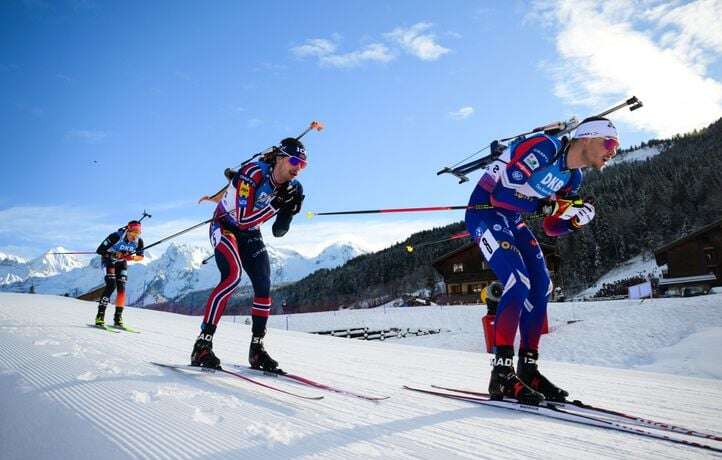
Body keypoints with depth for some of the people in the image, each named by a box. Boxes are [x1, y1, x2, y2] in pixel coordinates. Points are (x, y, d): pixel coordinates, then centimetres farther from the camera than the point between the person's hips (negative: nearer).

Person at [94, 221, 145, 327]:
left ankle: (118, 318, 1)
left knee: (121, 287, -8)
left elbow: (141, 256, -7)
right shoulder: (116, 237, -33)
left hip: (122, 263, 4)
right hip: (108, 260, -4)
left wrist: (132, 257, -27)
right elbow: (99, 250, -27)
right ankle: (100, 316, -14)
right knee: (111, 285, -21)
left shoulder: (139, 241, -21)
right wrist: (114, 255, -38)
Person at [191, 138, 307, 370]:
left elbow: (278, 232, -4)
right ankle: (203, 344, -22)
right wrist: (276, 203, -36)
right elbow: (243, 219, -32)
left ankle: (257, 348, 9)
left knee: (264, 287, -5)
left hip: (251, 233, 6)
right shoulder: (253, 173, -27)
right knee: (232, 276, -28)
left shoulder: (293, 188, -8)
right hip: (225, 226, -6)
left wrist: (289, 211, -21)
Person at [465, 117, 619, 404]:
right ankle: (501, 375, -16)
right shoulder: (543, 148, -20)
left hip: (512, 221, 9)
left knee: (541, 288, 1)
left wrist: (576, 220, -11)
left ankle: (528, 368, 9)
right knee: (518, 283, -22)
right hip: (485, 212, -9)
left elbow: (551, 228, 10)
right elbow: (500, 193, -26)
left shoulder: (573, 176, 6)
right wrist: (550, 205, -26)